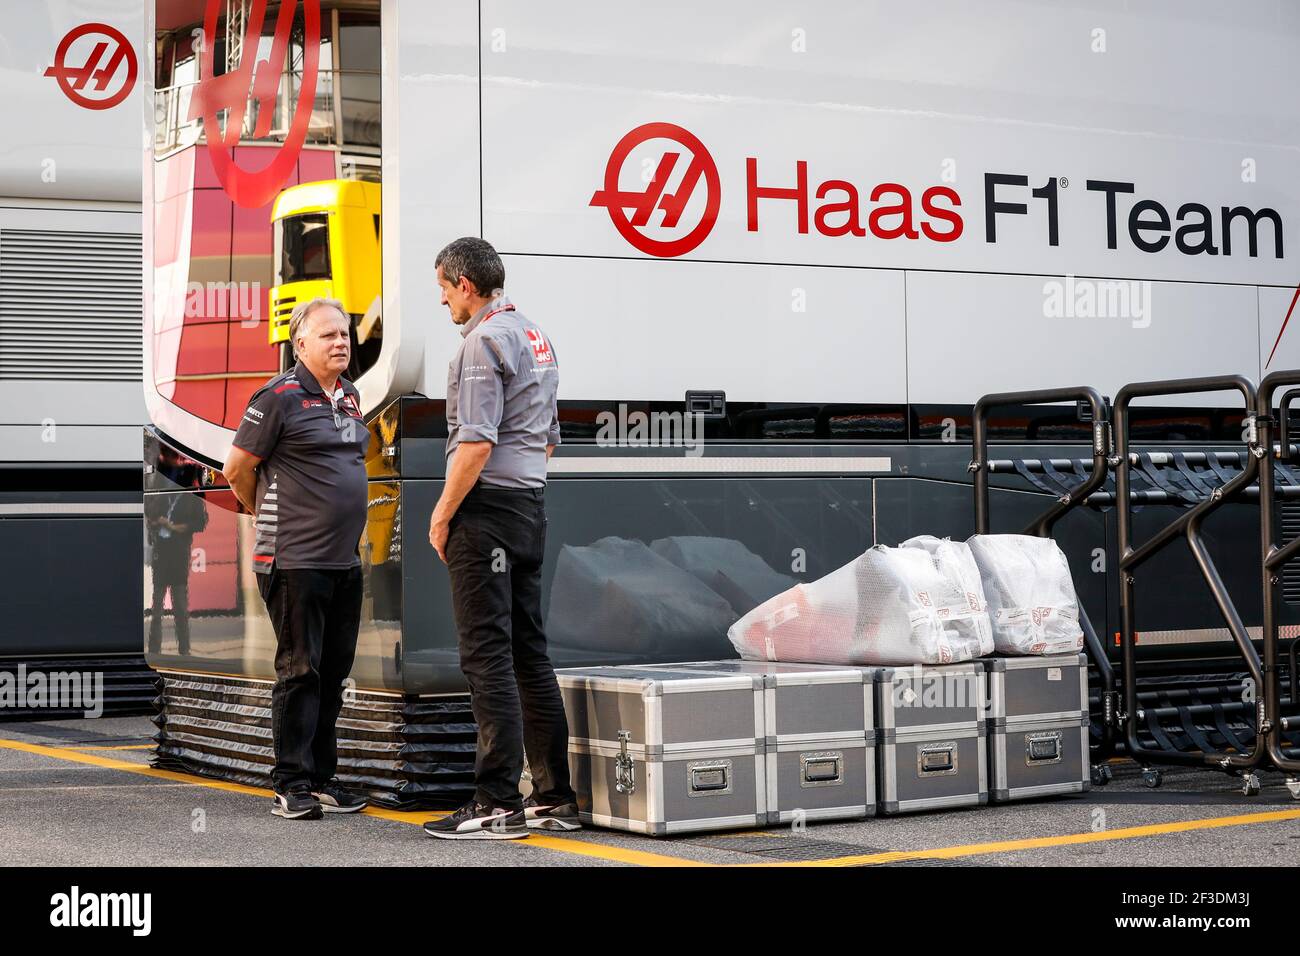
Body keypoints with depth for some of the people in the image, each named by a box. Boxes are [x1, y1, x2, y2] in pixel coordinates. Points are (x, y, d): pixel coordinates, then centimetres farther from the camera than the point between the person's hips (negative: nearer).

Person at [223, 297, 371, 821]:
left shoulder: (350, 397, 15)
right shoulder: (280, 397, -9)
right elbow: (237, 468, -4)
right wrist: (271, 518, 10)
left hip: (344, 561, 7)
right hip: (295, 561, -7)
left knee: (333, 672, 11)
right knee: (300, 671, -5)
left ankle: (322, 779, 19)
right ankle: (292, 786, 1)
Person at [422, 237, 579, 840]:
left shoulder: (484, 340, -12)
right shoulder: (536, 339, 18)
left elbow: (477, 442, -20)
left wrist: (442, 514, -13)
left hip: (487, 507, -9)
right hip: (531, 504, 9)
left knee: (487, 655, -8)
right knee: (528, 650, 11)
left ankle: (497, 802, -9)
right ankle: (555, 796, 13)